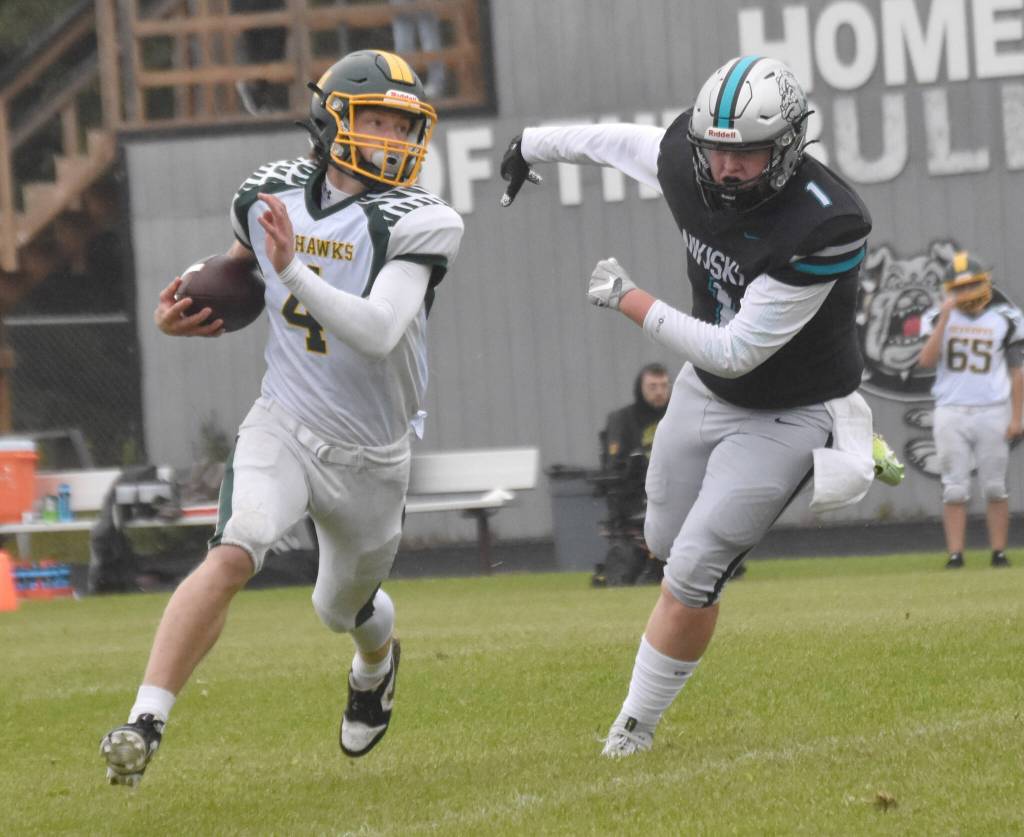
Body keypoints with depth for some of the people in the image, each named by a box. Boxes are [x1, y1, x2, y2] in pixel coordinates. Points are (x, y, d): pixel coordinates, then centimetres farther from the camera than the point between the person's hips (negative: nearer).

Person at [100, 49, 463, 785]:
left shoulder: (416, 224, -17)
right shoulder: (274, 194, -5)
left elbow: (380, 334, -32)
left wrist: (296, 272, -42)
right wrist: (191, 311, 1)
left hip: (369, 459, 0)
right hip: (283, 427, 0)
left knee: (343, 608, 23)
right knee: (235, 553, -29)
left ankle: (376, 662, 61)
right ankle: (145, 724, -33)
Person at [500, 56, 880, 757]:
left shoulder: (825, 228, -35)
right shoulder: (684, 163, -17)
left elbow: (735, 352, -30)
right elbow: (613, 140, 8)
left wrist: (629, 300, -22)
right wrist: (533, 145, 26)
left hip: (786, 415, -6)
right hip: (705, 388, 7)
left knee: (692, 576, -9)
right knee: (667, 542, 20)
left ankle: (635, 728, 7)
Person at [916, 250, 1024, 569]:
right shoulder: (939, 318, 5)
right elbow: (926, 361, -11)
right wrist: (945, 317, -14)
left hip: (992, 411, 0)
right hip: (951, 412, 0)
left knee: (995, 488, 1)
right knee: (954, 490, -2)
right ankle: (955, 553, 0)